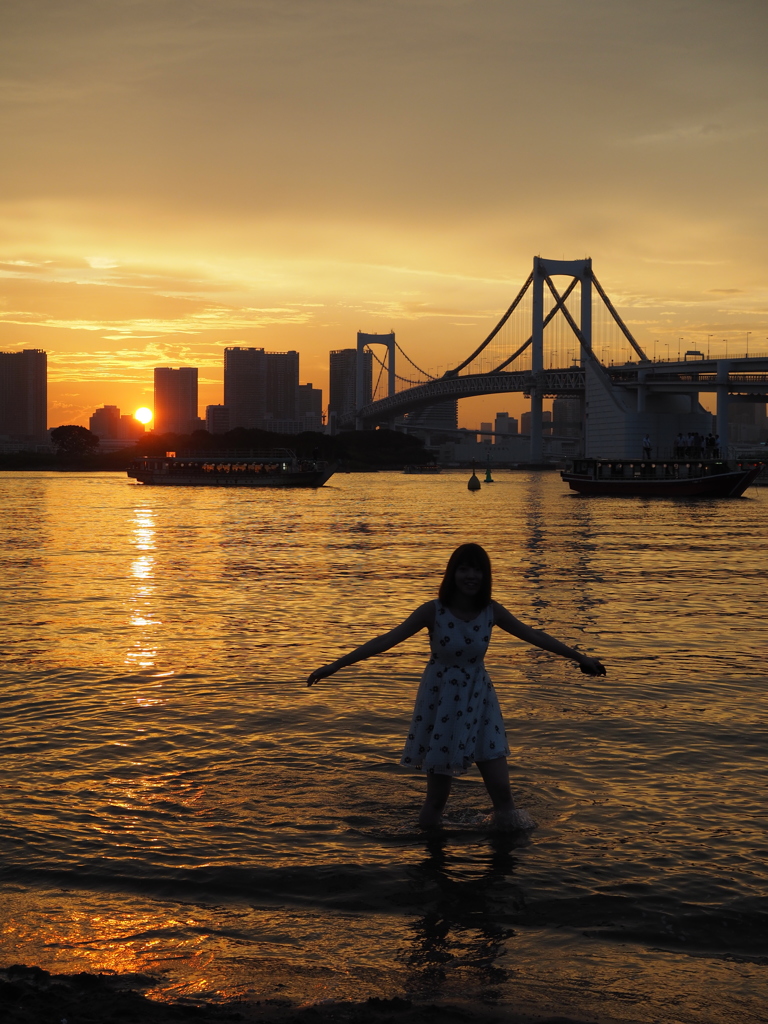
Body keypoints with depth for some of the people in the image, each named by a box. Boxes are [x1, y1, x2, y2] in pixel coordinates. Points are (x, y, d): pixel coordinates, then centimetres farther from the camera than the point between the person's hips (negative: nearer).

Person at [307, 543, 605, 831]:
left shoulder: (492, 612, -3)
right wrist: (335, 665, -20)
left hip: (478, 700, 3)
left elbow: (534, 636, 8)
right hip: (441, 701, -3)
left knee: (501, 788, -2)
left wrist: (580, 657, 15)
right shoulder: (434, 611, -13)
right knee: (437, 794, 1)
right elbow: (387, 640, -16)